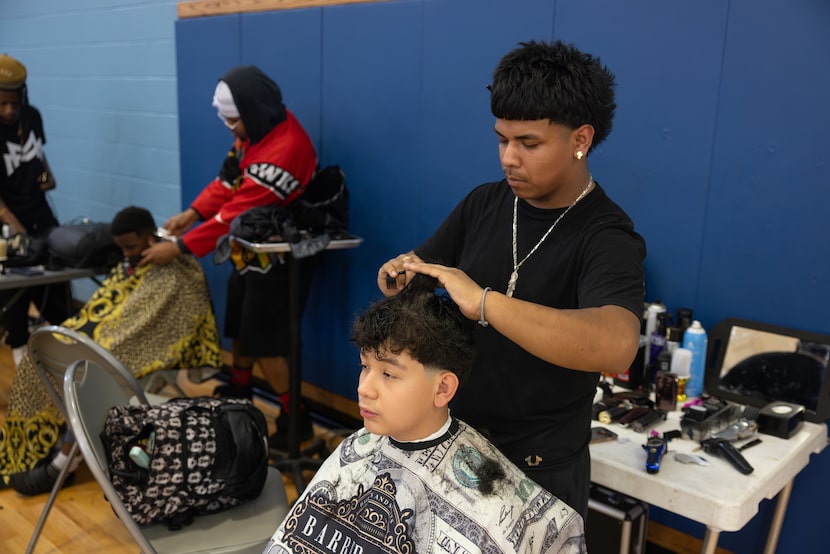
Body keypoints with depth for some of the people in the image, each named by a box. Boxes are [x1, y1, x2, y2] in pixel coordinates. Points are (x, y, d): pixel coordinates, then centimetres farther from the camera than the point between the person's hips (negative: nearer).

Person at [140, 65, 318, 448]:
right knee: (239, 326, 20)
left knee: (263, 341, -4)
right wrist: (193, 212, -5)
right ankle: (237, 395, 39)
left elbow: (237, 213, -30)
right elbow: (228, 179, 8)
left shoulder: (284, 150, -30)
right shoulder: (256, 131, 1)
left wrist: (179, 247, -27)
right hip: (251, 251, 9)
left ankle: (295, 419, 11)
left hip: (277, 258, -9)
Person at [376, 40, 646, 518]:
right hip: (449, 436, 5)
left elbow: (616, 347, -38)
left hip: (537, 466, -5)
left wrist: (482, 302, -43)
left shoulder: (607, 239, -20)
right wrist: (401, 274, -15)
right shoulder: (484, 203, -3)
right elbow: (421, 266, 8)